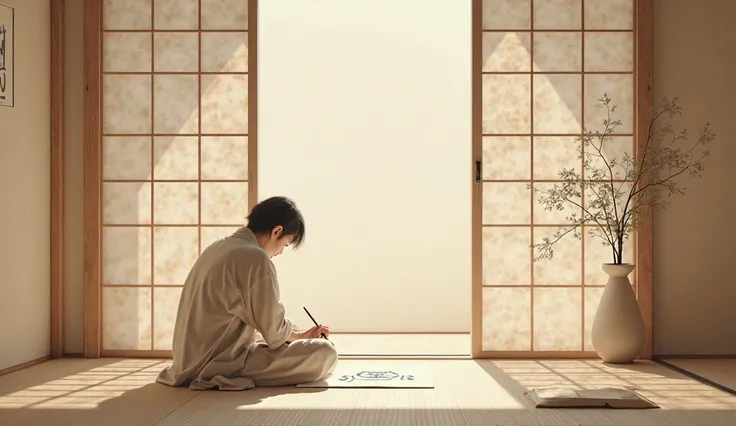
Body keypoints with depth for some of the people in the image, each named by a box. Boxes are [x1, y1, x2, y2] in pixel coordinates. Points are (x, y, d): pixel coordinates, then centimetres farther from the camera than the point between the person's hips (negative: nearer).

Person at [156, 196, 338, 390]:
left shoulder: (217, 247, 13)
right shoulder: (256, 258, -16)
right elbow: (275, 332, -12)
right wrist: (301, 336, 9)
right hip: (221, 364, -10)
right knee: (324, 353, -13)